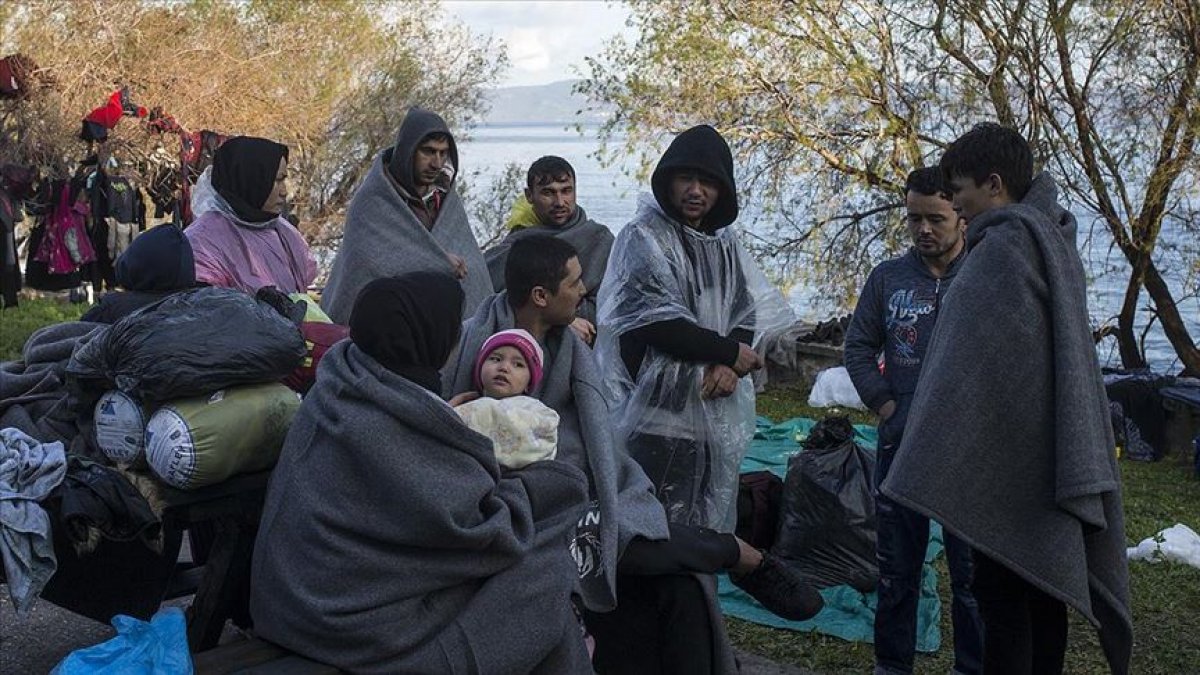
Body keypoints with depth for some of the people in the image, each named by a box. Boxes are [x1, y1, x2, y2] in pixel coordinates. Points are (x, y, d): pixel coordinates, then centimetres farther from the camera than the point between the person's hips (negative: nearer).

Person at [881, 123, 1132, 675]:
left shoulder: (1004, 244, -16)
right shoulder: (1052, 239, 13)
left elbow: (974, 363, -21)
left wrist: (936, 461, -18)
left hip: (1005, 453, -9)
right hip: (1049, 455, 9)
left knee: (1002, 590, -3)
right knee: (1041, 579, 15)